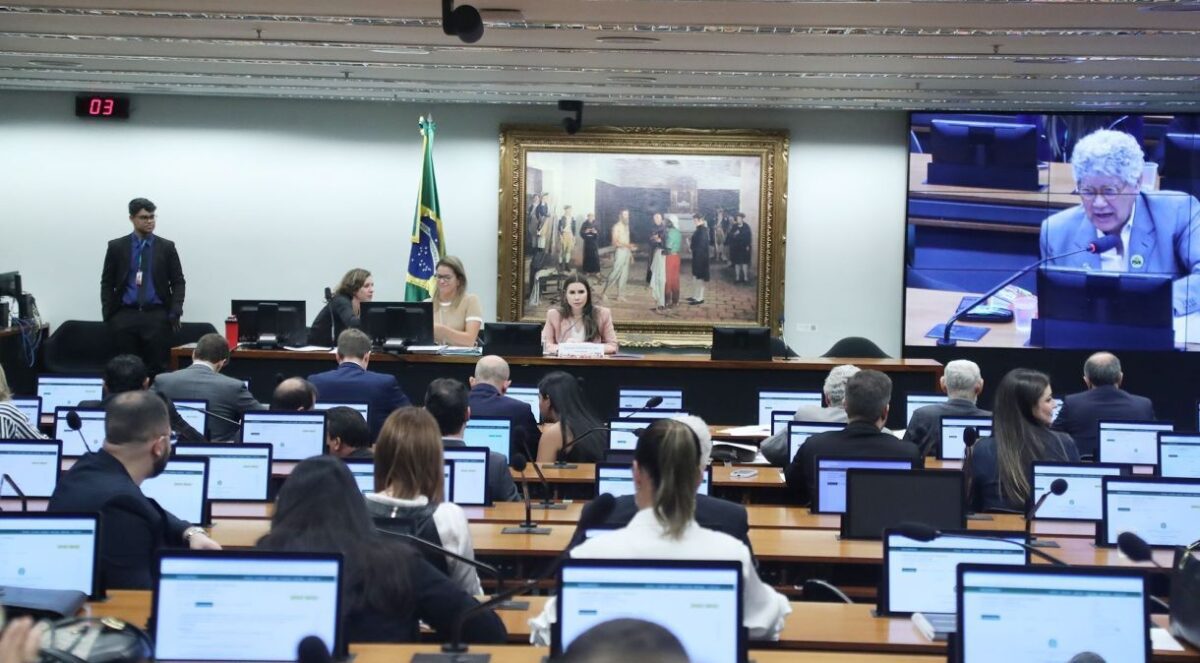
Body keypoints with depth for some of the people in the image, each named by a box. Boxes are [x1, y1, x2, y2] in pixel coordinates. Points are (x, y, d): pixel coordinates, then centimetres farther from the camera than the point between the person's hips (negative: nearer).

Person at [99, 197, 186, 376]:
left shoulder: (166, 247, 6)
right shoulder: (116, 246, 6)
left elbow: (178, 282, 6)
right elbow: (107, 283, 9)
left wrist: (175, 311, -7)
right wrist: (108, 314, -1)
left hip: (157, 316, 0)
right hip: (125, 315, 1)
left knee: (157, 367, -4)